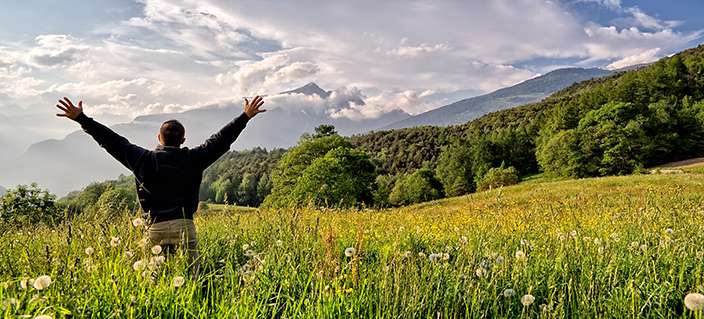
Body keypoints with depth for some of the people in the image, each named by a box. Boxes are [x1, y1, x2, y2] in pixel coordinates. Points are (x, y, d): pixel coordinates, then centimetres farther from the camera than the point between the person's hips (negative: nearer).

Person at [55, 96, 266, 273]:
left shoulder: (144, 159, 4)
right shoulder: (193, 159, 4)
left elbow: (112, 141, 8)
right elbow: (221, 140, 8)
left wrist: (81, 118, 16)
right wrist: (246, 116, 15)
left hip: (155, 227, 1)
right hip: (184, 225, -1)